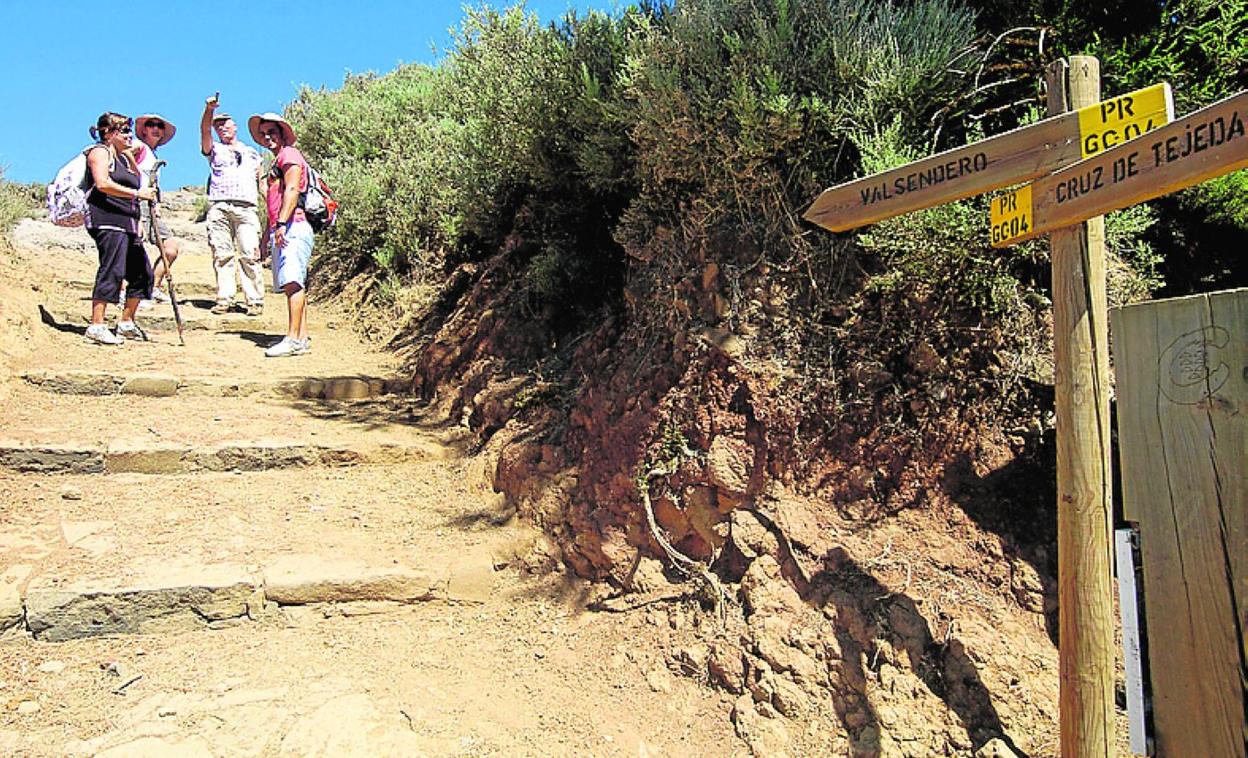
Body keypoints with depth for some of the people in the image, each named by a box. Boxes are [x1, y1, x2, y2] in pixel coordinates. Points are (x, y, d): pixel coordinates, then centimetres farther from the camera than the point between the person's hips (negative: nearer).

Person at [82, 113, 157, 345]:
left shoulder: (123, 158, 27)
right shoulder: (100, 152, 0)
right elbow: (103, 184, -18)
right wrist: (137, 193, -20)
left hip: (127, 224, 10)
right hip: (108, 221, -10)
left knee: (143, 273, 9)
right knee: (112, 271, -16)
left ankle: (126, 323, 18)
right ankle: (97, 326, -15)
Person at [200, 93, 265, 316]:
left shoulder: (252, 153, 26)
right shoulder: (214, 150, 23)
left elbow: (261, 183, 20)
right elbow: (204, 131, 3)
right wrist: (209, 109, -14)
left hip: (246, 208, -1)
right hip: (218, 208, 1)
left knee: (249, 255, -10)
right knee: (221, 255, -5)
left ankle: (255, 301, -11)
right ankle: (224, 299, -5)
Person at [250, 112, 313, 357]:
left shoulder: (290, 155, 0)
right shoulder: (277, 163, 30)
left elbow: (292, 190, -14)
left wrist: (282, 223, -23)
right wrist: (267, 233, 28)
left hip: (293, 228, -10)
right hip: (281, 230, 10)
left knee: (292, 282, -18)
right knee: (293, 285, 5)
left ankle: (293, 339, -25)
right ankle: (302, 338, 5)